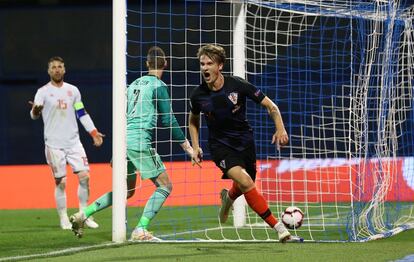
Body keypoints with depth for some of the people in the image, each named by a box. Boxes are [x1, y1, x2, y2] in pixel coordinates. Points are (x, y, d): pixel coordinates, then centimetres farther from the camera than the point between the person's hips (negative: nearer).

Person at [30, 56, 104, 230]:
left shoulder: (73, 90, 10)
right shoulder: (43, 92, -3)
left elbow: (82, 114, 18)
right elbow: (34, 114, -16)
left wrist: (94, 132, 10)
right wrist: (35, 111, -40)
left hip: (73, 142, 4)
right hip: (54, 144, -4)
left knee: (84, 176, -5)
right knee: (60, 182, -3)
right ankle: (64, 219, 8)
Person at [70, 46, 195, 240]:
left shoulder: (134, 84, 19)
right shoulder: (158, 86, -4)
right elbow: (168, 120, -8)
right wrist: (186, 146, -2)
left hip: (124, 137, 8)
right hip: (140, 140, -8)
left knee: (127, 191, 19)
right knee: (165, 186, -1)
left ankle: (82, 215, 12)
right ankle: (140, 230, -11)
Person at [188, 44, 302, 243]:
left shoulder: (237, 85, -17)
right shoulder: (198, 95, -11)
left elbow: (270, 106, -9)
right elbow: (193, 120, 11)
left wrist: (280, 128, -23)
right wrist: (195, 147, 3)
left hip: (244, 142, 2)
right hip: (220, 145, -2)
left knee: (242, 188, 15)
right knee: (245, 182, -25)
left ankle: (228, 197, 56)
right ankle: (280, 229, -25)